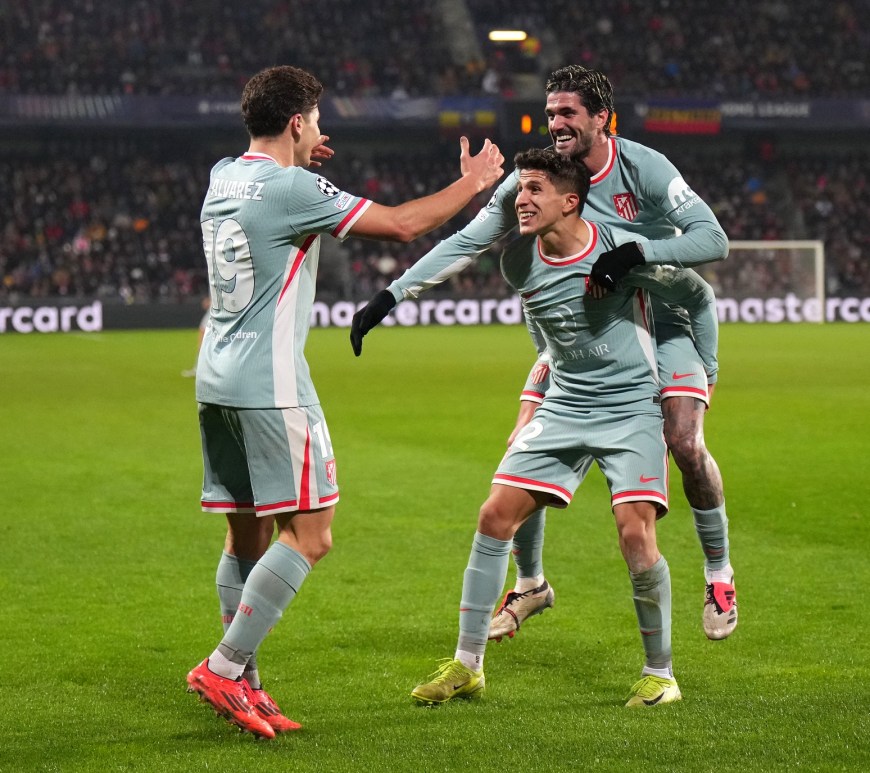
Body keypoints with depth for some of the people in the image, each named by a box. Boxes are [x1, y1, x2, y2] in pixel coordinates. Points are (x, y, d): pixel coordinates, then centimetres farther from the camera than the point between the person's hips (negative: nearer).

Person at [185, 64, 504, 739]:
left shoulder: (223, 177, 10)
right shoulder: (291, 189, -13)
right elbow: (402, 225, -9)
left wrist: (296, 160, 42)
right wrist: (473, 183, 3)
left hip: (217, 381, 9)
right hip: (269, 385, -9)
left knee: (247, 536, 12)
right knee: (309, 535, -5)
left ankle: (244, 687, 12)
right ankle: (224, 668, -10)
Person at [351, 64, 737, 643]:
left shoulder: (644, 167, -18)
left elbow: (714, 238, -24)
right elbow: (465, 244, -7)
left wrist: (639, 252, -40)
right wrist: (390, 296, -13)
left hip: (660, 327, -3)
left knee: (687, 446, -20)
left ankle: (719, 575, 5)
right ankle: (531, 584, 18)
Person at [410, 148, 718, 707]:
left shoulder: (622, 250, -16)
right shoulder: (518, 263, -3)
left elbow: (698, 296, 0)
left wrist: (706, 374, 6)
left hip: (631, 409, -5)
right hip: (562, 409, 5)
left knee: (636, 535, -18)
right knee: (495, 517, -4)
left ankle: (660, 673, 2)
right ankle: (467, 666, 6)